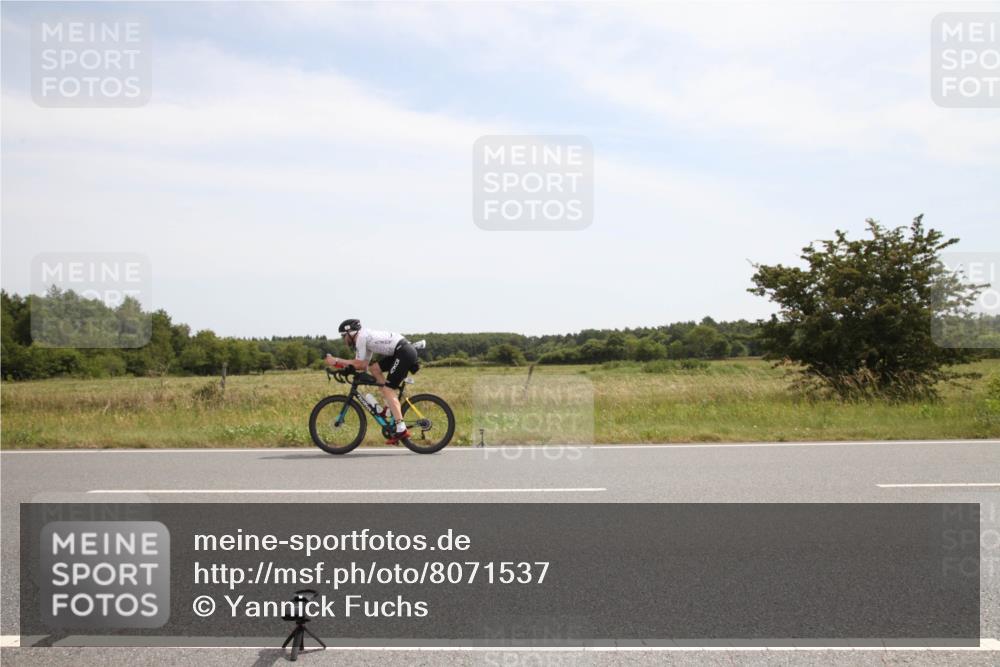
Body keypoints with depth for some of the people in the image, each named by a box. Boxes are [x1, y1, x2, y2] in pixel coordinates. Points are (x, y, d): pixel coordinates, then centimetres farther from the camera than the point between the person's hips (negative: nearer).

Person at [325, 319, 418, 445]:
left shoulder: (361, 337, -6)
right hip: (401, 352, 10)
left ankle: (401, 430, -18)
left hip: (405, 353, -10)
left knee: (387, 390, -10)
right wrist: (341, 364, 11)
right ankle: (391, 406, 11)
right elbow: (364, 365, 18)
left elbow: (359, 364, -9)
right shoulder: (366, 337, 23)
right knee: (374, 368, 13)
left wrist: (336, 361, -3)